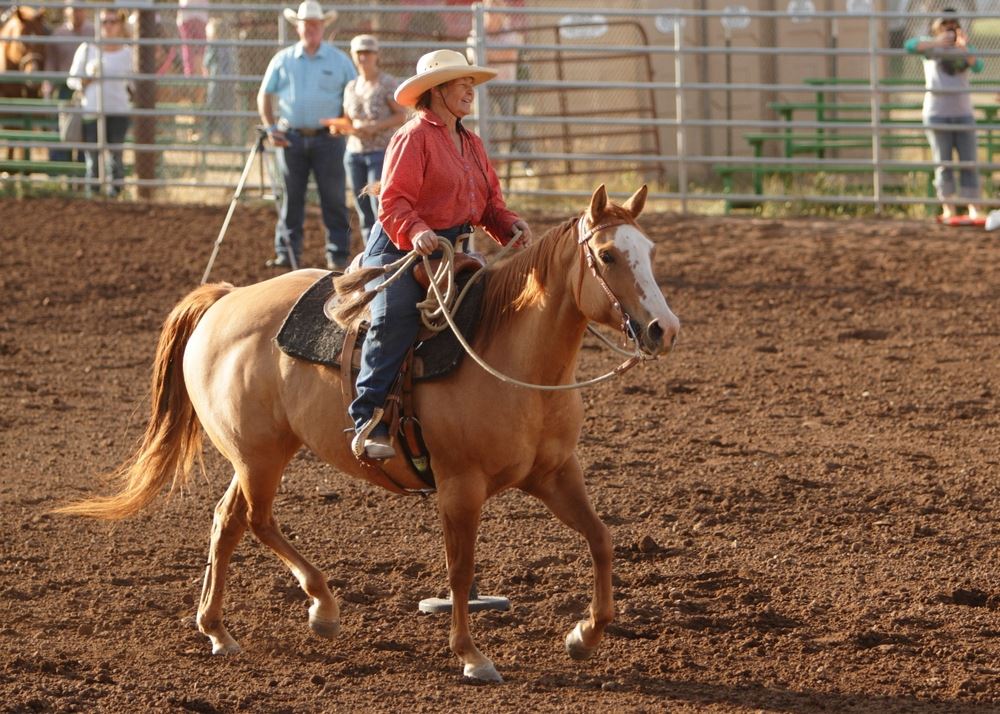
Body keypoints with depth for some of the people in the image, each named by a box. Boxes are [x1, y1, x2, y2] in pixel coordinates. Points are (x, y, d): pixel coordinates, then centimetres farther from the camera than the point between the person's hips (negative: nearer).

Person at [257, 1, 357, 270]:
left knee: (334, 198, -1)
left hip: (327, 138, -1)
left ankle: (338, 255, 3)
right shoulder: (283, 60, 8)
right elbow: (264, 94, 11)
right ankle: (287, 253, 9)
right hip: (291, 137, 1)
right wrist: (270, 127, 0)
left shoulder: (339, 60, 4)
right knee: (291, 197, 4)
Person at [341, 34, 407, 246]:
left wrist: (374, 127, -18)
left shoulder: (387, 83, -4)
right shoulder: (351, 87, 14)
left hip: (382, 151, -6)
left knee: (380, 208, -13)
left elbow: (401, 115, -7)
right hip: (355, 153, 6)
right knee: (364, 213, 5)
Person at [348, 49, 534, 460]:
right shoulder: (414, 137, -9)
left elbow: (489, 202, 17)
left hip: (448, 251, 9)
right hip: (400, 248, -8)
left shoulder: (471, 144, 18)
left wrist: (512, 226, -4)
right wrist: (415, 231, -36)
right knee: (394, 322, -26)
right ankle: (368, 421, -28)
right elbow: (393, 202, -17)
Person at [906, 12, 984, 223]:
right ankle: (948, 209, -1)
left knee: (969, 162, -2)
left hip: (963, 113, 2)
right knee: (943, 163, -3)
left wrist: (964, 48, -26)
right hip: (937, 112, -2)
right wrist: (936, 42, -33)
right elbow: (910, 45, -18)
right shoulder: (931, 46, 1)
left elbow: (977, 66, -10)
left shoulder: (965, 49, 8)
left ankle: (973, 209, -3)